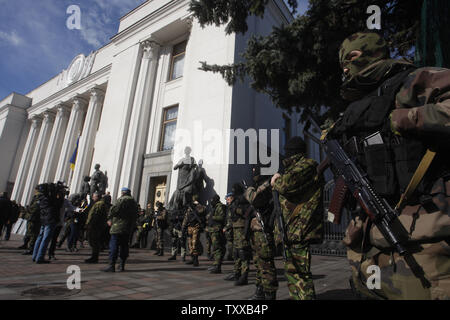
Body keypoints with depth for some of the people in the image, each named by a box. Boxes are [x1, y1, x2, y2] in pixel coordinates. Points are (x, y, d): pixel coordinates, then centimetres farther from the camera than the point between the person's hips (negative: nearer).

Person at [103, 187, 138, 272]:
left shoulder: (122, 199, -6)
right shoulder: (134, 202, 15)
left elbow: (114, 209, -13)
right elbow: (135, 216, 15)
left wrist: (109, 219, 0)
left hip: (118, 227, -7)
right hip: (128, 228, 7)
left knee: (114, 245, -3)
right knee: (124, 245, 14)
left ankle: (112, 266, -6)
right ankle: (122, 265, 18)